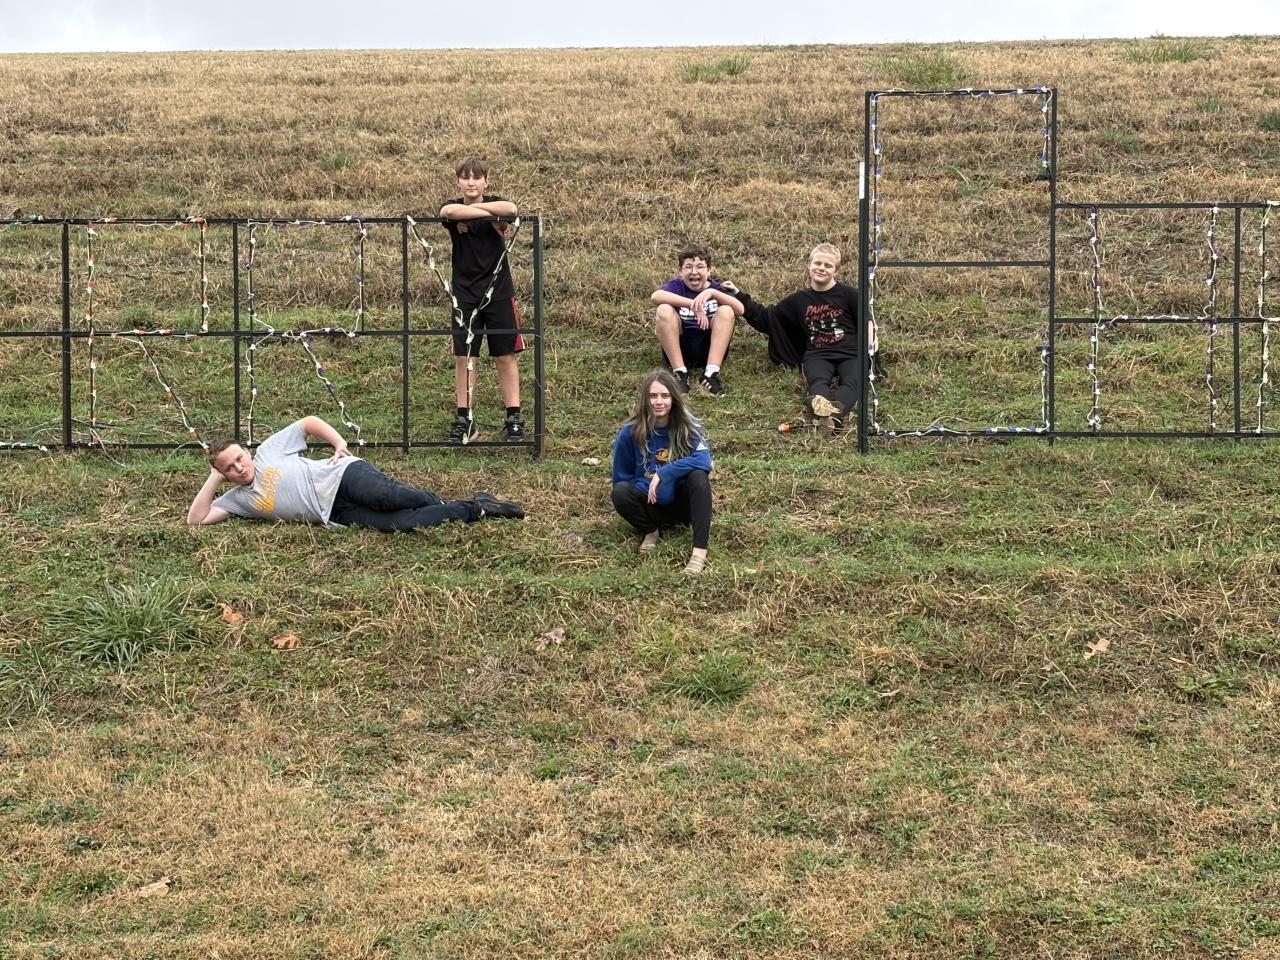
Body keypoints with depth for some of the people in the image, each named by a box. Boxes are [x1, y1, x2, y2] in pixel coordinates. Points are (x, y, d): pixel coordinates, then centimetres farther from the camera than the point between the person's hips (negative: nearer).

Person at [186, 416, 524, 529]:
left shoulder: (269, 450, 13)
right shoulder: (237, 499, 18)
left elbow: (309, 422, 17)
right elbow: (196, 519, 11)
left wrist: (340, 443, 2)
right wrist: (214, 478, 9)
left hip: (342, 476, -2)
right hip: (335, 513, 2)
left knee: (387, 496, -33)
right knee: (397, 524, -25)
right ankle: (474, 509, -15)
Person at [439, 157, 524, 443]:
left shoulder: (494, 204, -2)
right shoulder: (453, 207, 0)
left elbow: (511, 209, -27)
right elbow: (448, 211, -28)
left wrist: (472, 208, -22)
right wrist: (490, 215, -25)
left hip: (498, 292, -1)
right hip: (464, 294, 1)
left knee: (505, 356, 2)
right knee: (463, 357, 0)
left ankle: (514, 418, 8)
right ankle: (464, 419, 8)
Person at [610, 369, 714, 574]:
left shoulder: (688, 427, -12)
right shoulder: (630, 433, -11)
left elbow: (703, 460, -29)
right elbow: (621, 478, -1)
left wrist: (663, 474, -33)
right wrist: (650, 488, -14)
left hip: (682, 503, 0)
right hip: (650, 506, 0)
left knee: (699, 476, -31)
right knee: (620, 492, -30)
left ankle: (699, 551, -37)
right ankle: (650, 532, -4)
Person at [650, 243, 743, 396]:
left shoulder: (716, 288, 7)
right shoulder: (676, 285, 4)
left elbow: (739, 309, -13)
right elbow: (656, 296, -22)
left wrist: (712, 293, -27)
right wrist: (693, 304, -30)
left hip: (709, 349, 1)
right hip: (679, 348, -1)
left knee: (726, 311, -18)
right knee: (664, 310, -21)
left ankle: (711, 373, -29)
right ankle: (680, 373, -25)